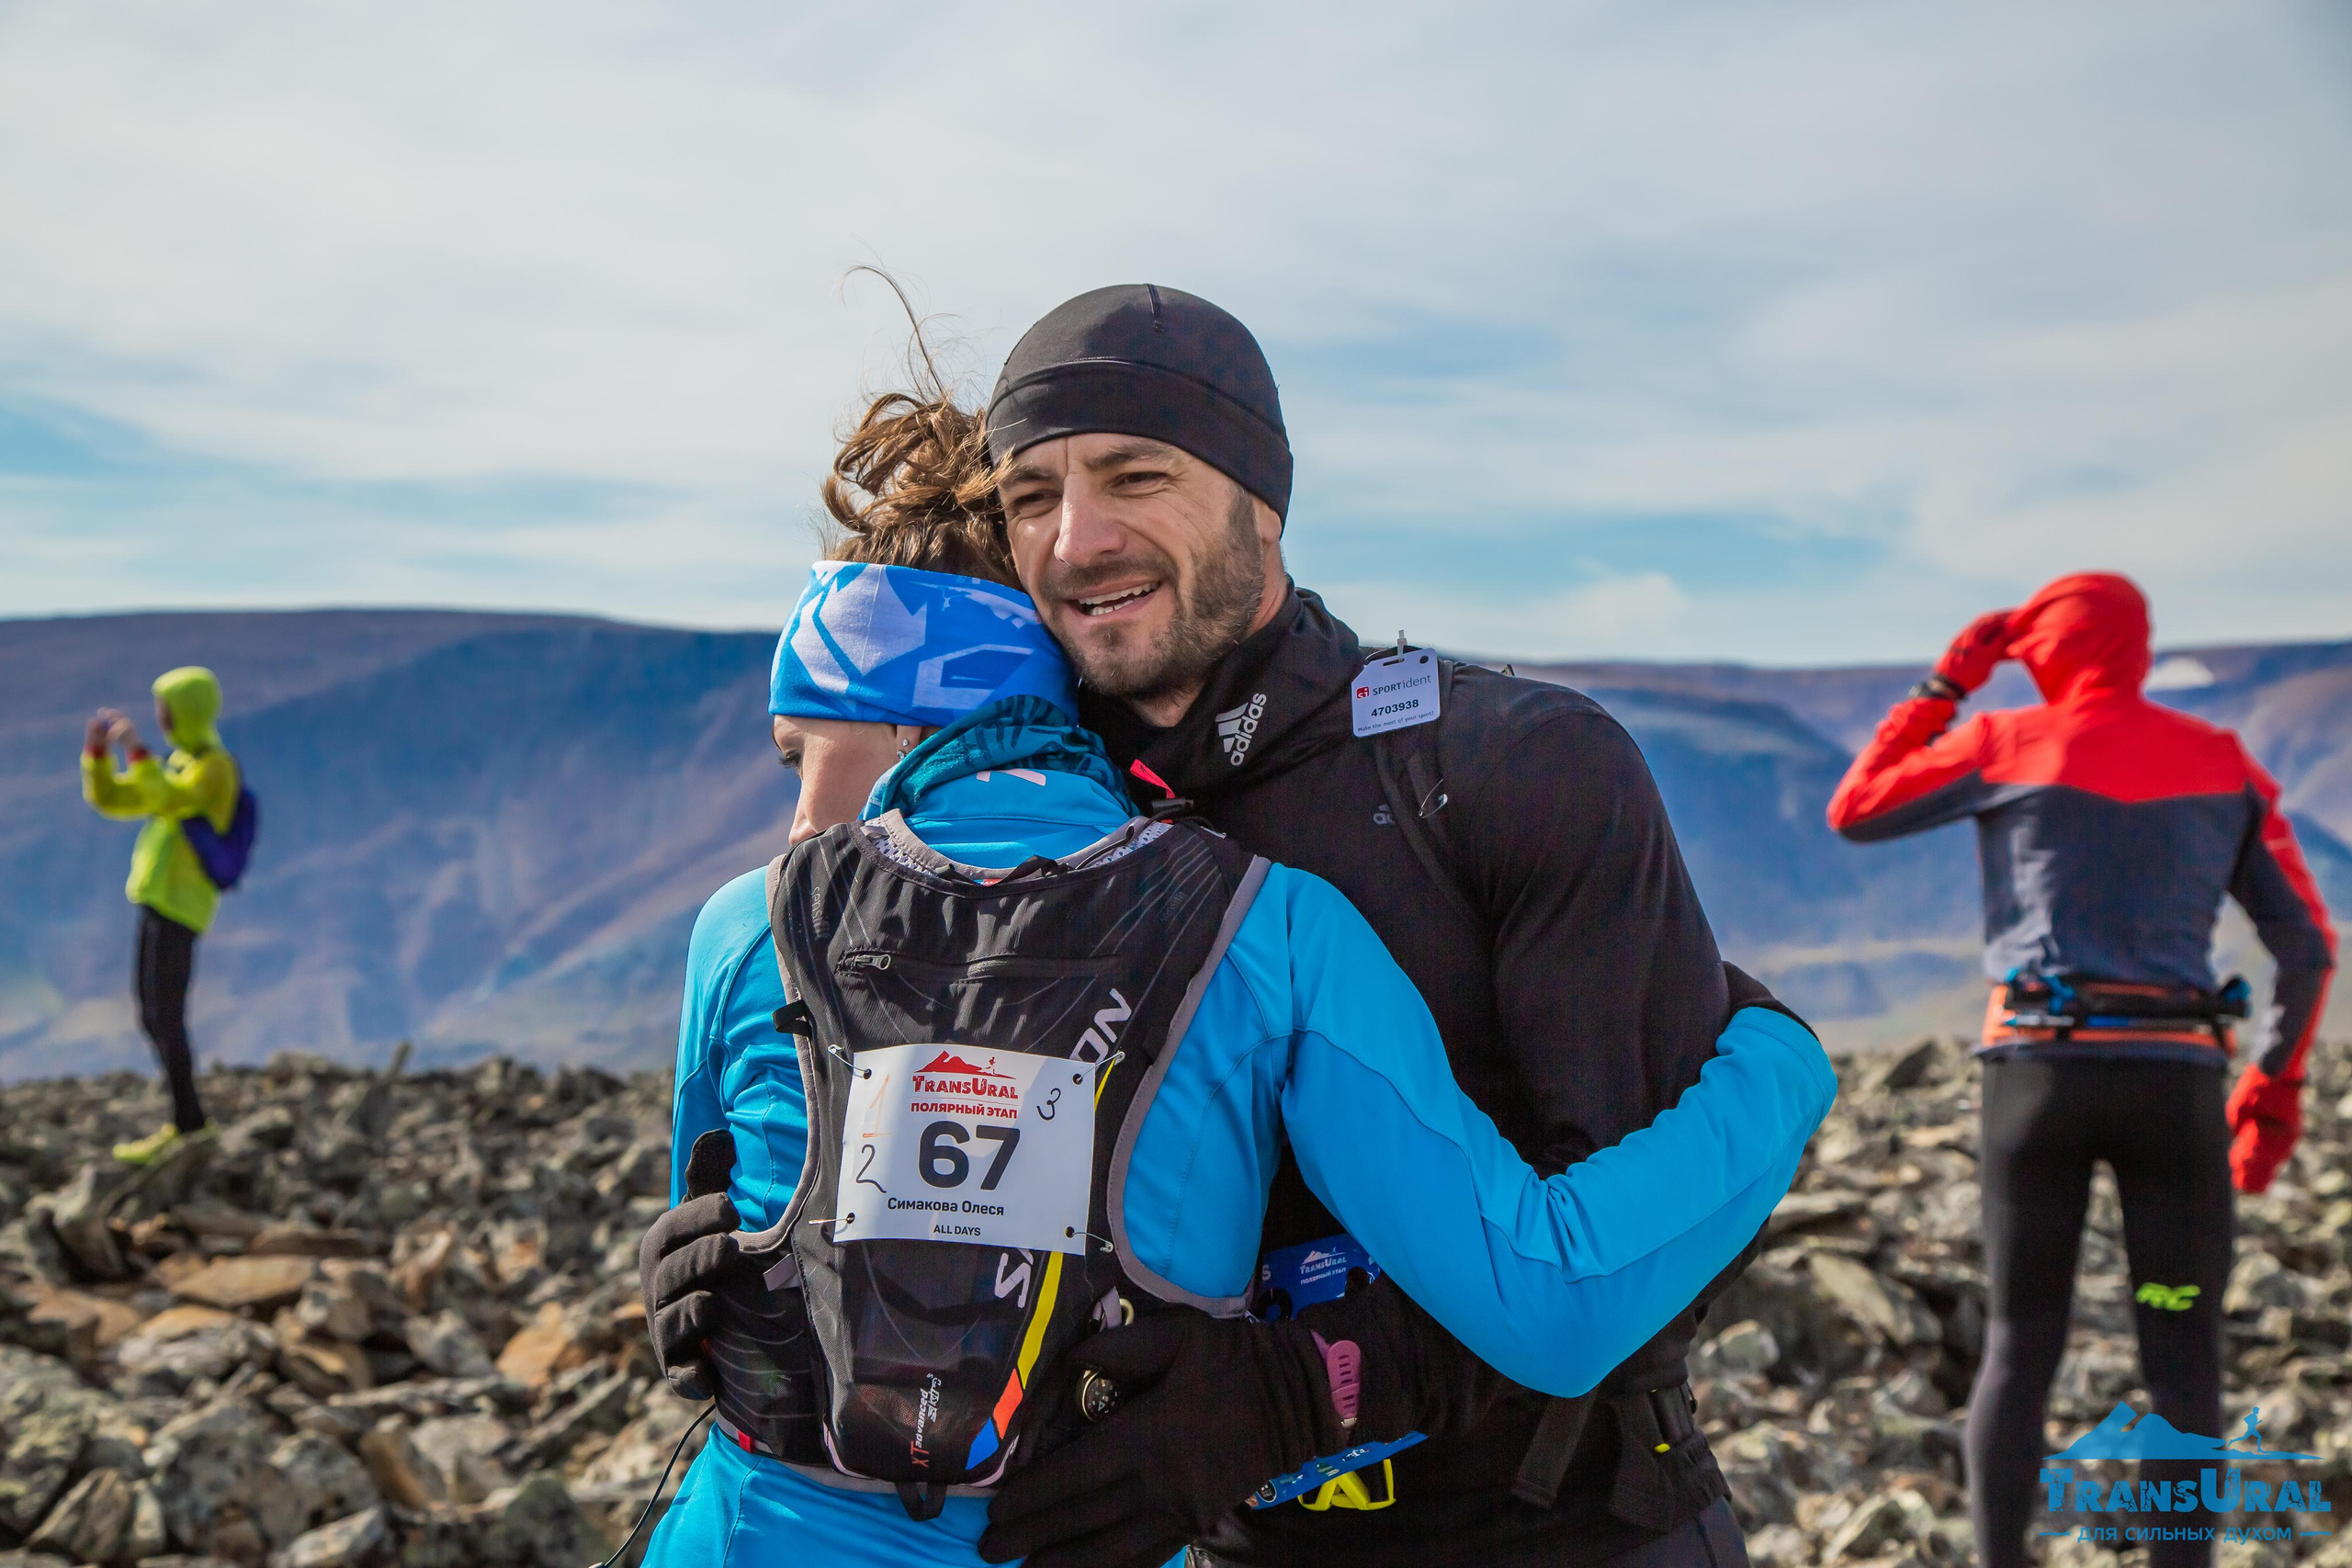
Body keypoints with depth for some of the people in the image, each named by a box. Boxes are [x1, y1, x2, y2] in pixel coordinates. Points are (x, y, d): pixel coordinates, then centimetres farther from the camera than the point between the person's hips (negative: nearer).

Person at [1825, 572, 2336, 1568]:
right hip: (2171, 1083, 1)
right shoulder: (2224, 762, 11)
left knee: (2020, 1349, 10)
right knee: (2183, 1365, 7)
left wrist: (1944, 685, 18)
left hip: (2039, 1075, -1)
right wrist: (2276, 1087, 18)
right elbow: (2306, 943, 8)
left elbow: (1852, 815, 13)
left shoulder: (2006, 745, 2)